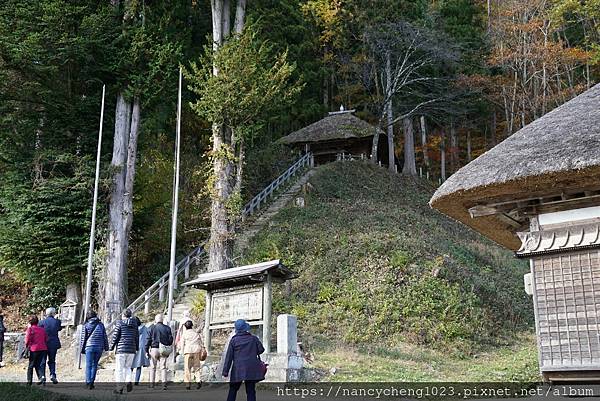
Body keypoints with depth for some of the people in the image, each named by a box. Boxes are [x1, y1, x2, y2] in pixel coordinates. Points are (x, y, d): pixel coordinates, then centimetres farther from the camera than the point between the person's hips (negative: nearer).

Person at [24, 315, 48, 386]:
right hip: (43, 349, 4)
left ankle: (29, 381, 14)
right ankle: (42, 377, -9)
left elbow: (27, 340, -10)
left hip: (34, 349, -4)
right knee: (38, 365, 13)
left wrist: (26, 346, 6)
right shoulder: (42, 329, 11)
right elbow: (46, 339, 12)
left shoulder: (30, 329, -4)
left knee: (31, 365, 10)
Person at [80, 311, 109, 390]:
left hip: (89, 347, -2)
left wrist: (82, 348, 8)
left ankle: (88, 382, -8)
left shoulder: (86, 325, 2)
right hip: (99, 347, 2)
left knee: (88, 365, 1)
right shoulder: (101, 324, 7)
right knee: (94, 365, 11)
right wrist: (106, 347, 14)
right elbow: (105, 337, 8)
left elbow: (83, 338, 1)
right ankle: (91, 381, 11)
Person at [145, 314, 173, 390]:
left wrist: (146, 350, 2)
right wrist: (169, 351, 13)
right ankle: (164, 384, -6)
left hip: (154, 349, -1)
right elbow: (170, 339, 6)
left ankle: (152, 384, 9)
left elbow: (148, 339, -3)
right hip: (164, 350, 1)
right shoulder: (167, 328, 6)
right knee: (163, 367, 4)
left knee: (153, 367, 10)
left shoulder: (152, 328, 0)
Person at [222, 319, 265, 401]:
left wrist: (225, 371, 0)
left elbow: (229, 356, -1)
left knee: (233, 390, 14)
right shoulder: (253, 338, 3)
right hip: (251, 369, 1)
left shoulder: (233, 340, 0)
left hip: (238, 369, -1)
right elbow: (261, 349, 6)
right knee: (250, 391, 3)